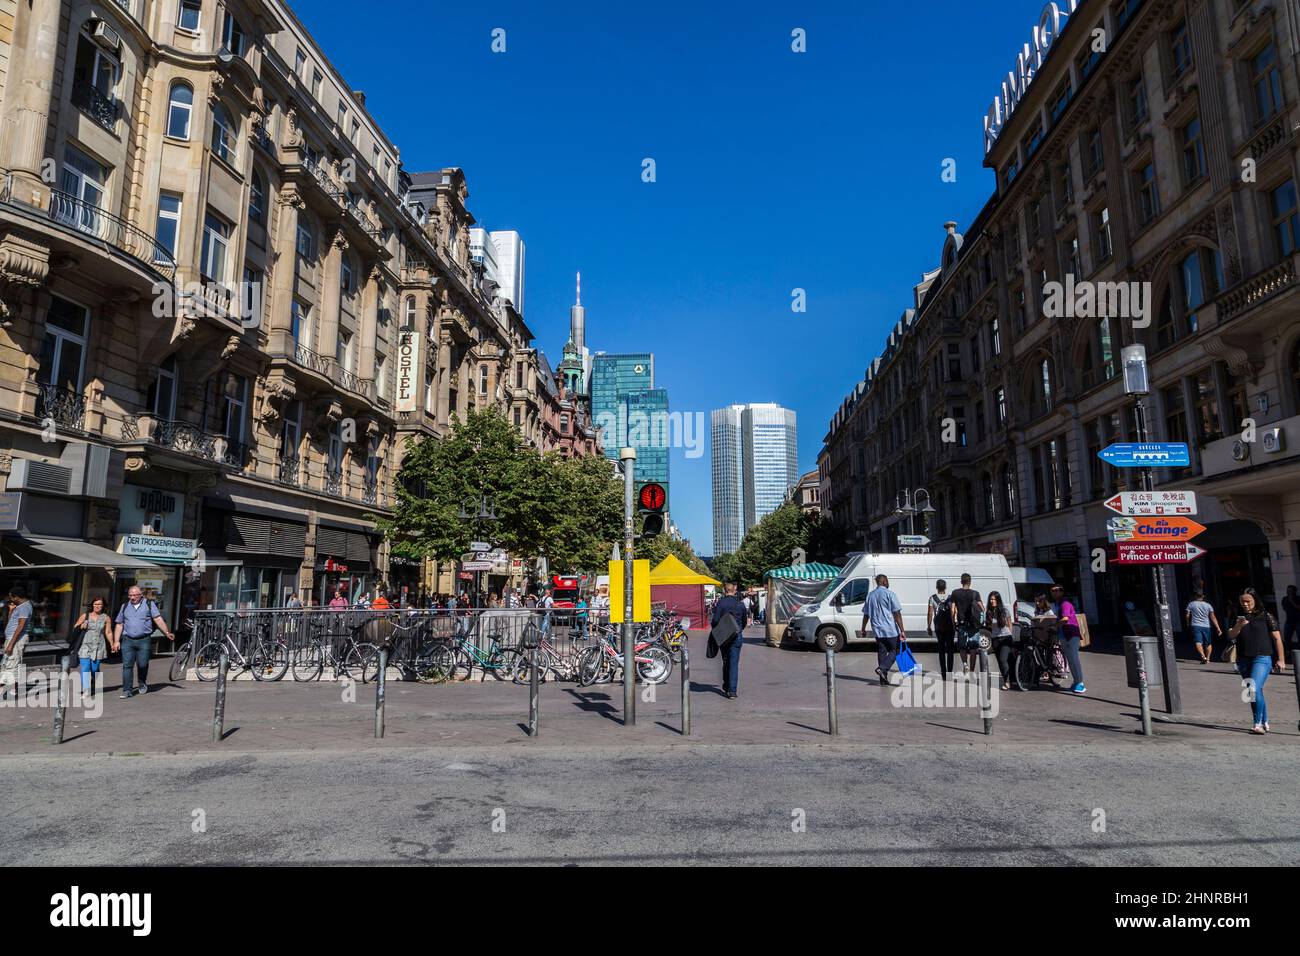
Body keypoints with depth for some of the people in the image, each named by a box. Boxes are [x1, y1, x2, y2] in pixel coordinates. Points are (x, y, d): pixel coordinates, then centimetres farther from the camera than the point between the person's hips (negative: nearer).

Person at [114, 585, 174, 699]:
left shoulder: (149, 604, 5)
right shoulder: (124, 607, 14)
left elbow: (158, 619, -2)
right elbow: (119, 625, 15)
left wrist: (167, 632, -12)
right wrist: (116, 641, 8)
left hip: (144, 640, -2)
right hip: (128, 640, 2)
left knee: (142, 664, -2)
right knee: (127, 666, -2)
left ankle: (142, 683, 25)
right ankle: (127, 691, 2)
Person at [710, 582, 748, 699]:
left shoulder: (720, 603, -8)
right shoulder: (741, 604, 1)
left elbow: (715, 620, -12)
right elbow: (745, 621, 10)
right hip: (737, 637, 1)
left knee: (726, 662, 16)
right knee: (734, 663, 0)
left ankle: (725, 687, 24)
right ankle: (732, 691, -5)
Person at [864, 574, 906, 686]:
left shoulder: (870, 596, 10)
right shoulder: (890, 594, -7)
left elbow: (866, 615, 14)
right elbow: (897, 614, -11)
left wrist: (863, 629, 23)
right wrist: (902, 631, -12)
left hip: (877, 630, 5)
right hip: (891, 630, -5)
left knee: (882, 652, 11)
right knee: (894, 651, 8)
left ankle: (884, 680, 9)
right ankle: (882, 668, -13)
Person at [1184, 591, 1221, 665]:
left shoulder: (1191, 604, 1)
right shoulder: (1208, 605, 4)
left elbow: (1187, 615, 2)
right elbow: (1213, 617, -1)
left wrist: (1188, 623, 21)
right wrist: (1218, 628, -1)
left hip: (1195, 626, -2)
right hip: (1206, 626, 2)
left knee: (1198, 642, -12)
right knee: (1208, 643, 17)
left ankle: (1203, 656, -31)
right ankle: (1207, 658, 15)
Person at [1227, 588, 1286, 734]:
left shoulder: (1266, 616, -1)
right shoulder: (1239, 618, 11)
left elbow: (1277, 638, 0)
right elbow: (1231, 636, 3)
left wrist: (1281, 660, -1)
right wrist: (1238, 626, -16)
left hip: (1262, 658, -5)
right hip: (1244, 660, 5)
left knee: (1254, 690, -19)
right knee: (1255, 693, 12)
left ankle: (1258, 724, -15)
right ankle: (1265, 723, 23)